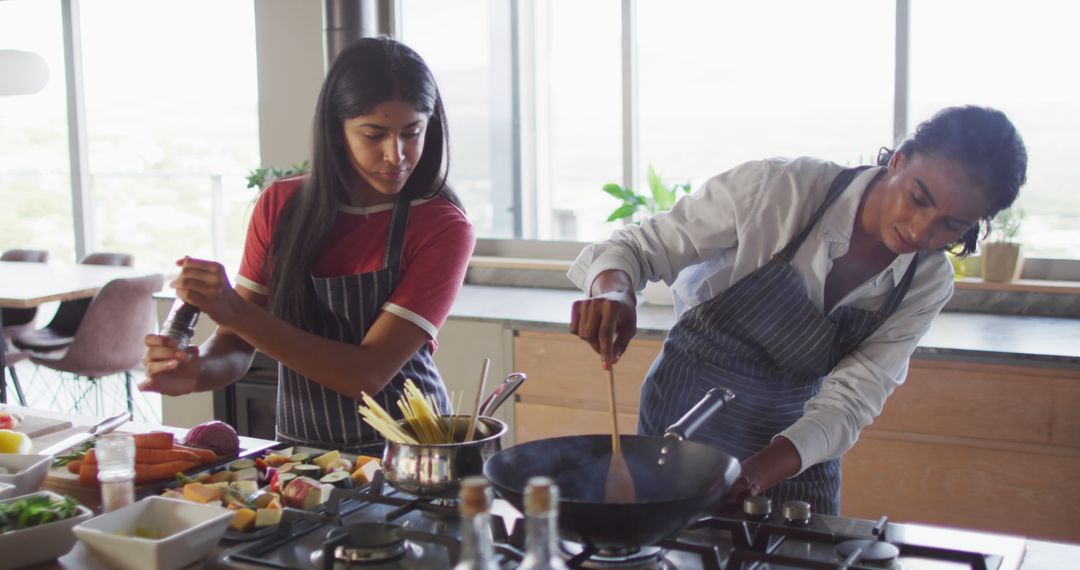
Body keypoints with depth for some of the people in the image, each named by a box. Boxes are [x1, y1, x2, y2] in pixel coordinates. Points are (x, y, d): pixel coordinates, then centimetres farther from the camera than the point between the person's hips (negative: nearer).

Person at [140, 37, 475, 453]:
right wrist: (197, 372, -18)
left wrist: (237, 313, -25)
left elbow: (369, 375, -18)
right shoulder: (280, 206, 1)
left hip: (403, 451, -3)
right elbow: (238, 346, 4)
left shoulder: (442, 228, -11)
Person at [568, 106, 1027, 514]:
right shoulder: (778, 189, -24)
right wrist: (615, 290, -42)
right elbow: (641, 245, -18)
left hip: (796, 448, 4)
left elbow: (850, 400, -16)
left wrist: (756, 473, -32)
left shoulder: (928, 285, -11)